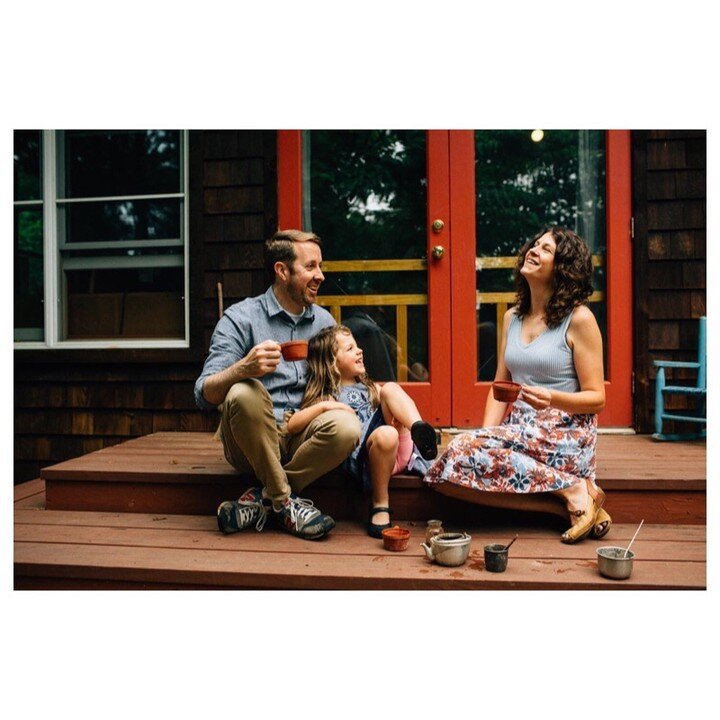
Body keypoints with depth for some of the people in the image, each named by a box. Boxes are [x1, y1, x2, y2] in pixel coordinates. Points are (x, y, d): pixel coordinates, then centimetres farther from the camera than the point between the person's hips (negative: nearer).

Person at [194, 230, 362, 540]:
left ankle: (263, 498, -12)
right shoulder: (240, 319, -3)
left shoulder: (324, 321, 12)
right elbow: (204, 394, -13)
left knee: (346, 426, -28)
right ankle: (285, 501, -17)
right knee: (245, 393, -34)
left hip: (302, 439, 3)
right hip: (251, 444, -3)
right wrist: (243, 368, -33)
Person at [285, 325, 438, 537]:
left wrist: (400, 421, 2)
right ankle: (380, 505, -21)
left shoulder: (369, 388, 30)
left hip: (399, 450, 5)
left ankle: (419, 429, -35)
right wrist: (323, 406, -14)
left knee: (390, 388, -11)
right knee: (385, 434, -38)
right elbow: (291, 426, -3)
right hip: (361, 458, -4)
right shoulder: (325, 397, 12)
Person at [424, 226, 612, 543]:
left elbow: (596, 398, -5)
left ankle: (575, 490, -14)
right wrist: (486, 436, -4)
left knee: (465, 450, -27)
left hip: (566, 433, -6)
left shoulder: (579, 319, -4)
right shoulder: (512, 317, 15)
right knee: (451, 478, -19)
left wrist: (553, 399, -25)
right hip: (520, 429, 6)